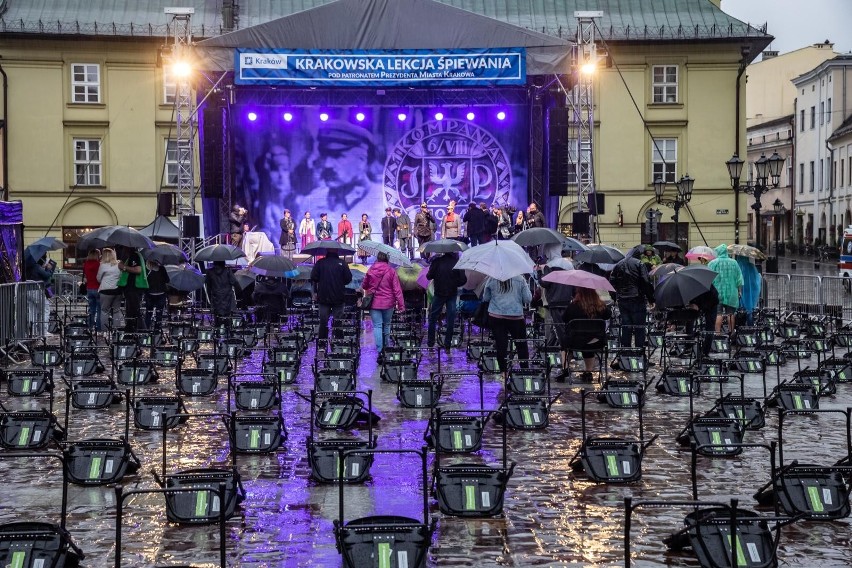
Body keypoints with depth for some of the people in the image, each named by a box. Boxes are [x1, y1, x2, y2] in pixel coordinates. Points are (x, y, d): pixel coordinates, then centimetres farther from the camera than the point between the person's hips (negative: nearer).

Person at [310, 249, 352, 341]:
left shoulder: (320, 262, -3)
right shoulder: (341, 263, -7)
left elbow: (313, 277, -5)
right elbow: (349, 278, -6)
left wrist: (315, 292, 6)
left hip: (323, 296, 1)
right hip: (338, 297, -1)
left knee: (323, 320, 8)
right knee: (337, 320, 5)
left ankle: (322, 340, 8)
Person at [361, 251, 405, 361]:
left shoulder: (370, 271, -1)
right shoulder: (391, 271, -6)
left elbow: (364, 286, 13)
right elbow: (397, 289, -8)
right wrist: (401, 304, -5)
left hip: (374, 303, 0)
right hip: (388, 303, 0)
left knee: (377, 326, -2)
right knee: (387, 325, 17)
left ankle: (379, 351, -15)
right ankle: (385, 347, 27)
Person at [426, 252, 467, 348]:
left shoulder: (437, 261, -11)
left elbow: (429, 276, -10)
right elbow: (463, 280, -8)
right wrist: (455, 284, 10)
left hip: (439, 294, -1)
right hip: (452, 294, 1)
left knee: (433, 317, 13)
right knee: (450, 319, 8)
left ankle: (430, 341, 14)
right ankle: (447, 343, 10)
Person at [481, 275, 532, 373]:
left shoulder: (491, 279, -2)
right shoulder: (520, 279, -4)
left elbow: (485, 298, 6)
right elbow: (528, 299, -1)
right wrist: (527, 287, 16)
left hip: (495, 317, 0)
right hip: (516, 317, 0)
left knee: (501, 345, 2)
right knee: (522, 345, 12)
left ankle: (503, 371, 1)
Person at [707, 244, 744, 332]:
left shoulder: (712, 263, -4)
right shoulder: (734, 263, 4)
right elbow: (739, 279, 6)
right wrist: (739, 290, 12)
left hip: (717, 293, -2)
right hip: (731, 293, 2)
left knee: (718, 314, -4)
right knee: (730, 314, 8)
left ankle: (717, 332, -9)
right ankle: (731, 332, 9)